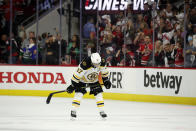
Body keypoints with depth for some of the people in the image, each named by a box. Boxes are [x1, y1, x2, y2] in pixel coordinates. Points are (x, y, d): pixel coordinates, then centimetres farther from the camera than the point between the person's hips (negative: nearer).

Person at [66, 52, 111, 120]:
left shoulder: (102, 62, -23)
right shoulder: (85, 64, -39)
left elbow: (104, 71, 0)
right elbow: (77, 74, -31)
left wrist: (106, 80, 3)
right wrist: (73, 85, -28)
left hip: (95, 80, 4)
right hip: (82, 79, -4)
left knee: (98, 93, -3)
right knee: (79, 93, -15)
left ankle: (101, 111, 8)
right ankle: (73, 110, -8)